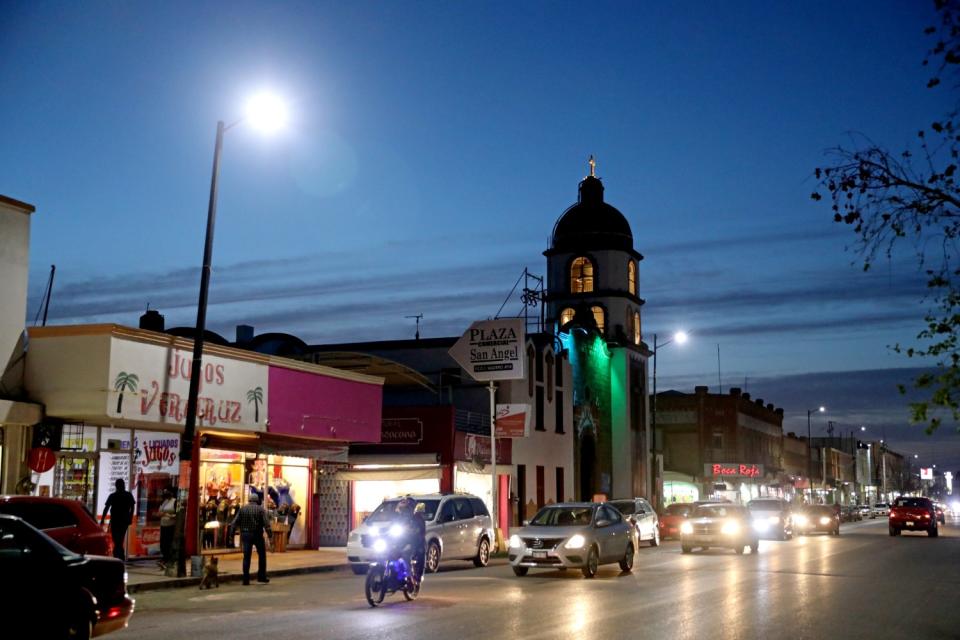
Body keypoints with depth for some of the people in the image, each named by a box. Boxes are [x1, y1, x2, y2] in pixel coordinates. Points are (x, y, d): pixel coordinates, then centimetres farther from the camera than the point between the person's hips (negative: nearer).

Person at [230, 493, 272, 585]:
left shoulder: (242, 508, 4)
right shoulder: (260, 509, -3)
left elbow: (235, 522, 1)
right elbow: (266, 523, -9)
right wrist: (270, 534, -7)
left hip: (245, 534, 2)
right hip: (257, 534, -2)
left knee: (246, 556, 5)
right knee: (262, 555, 13)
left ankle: (246, 579, 3)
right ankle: (261, 577, 14)